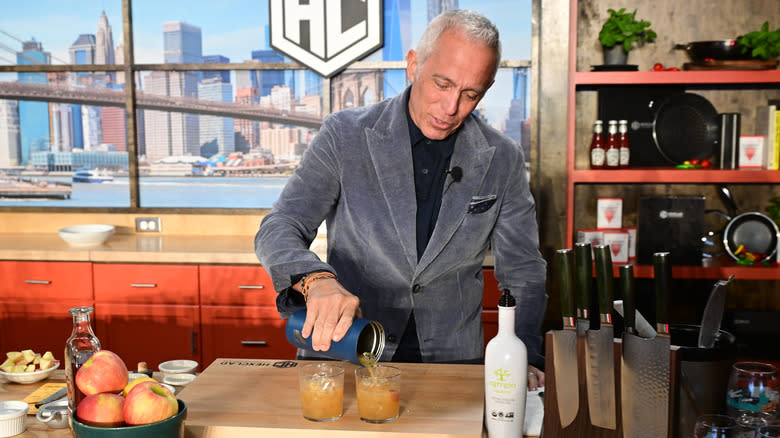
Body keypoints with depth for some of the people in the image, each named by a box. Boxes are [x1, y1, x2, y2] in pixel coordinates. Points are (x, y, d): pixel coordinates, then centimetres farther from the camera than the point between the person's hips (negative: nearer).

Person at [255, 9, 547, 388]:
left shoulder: (503, 161, 1)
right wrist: (317, 280, -31)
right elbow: (278, 230, -9)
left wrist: (524, 359, -8)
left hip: (450, 361, 2)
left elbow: (523, 272, 7)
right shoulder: (345, 135, -4)